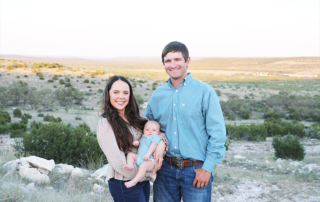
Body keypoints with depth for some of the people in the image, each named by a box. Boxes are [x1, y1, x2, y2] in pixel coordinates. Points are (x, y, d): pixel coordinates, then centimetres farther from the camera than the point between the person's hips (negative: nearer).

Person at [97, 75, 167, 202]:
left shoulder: (136, 116, 6)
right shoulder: (106, 124, -15)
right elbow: (117, 162, -19)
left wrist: (161, 142, -13)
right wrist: (146, 172, -11)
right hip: (124, 183, -6)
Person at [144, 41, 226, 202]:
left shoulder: (205, 92, -5)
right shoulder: (157, 95, 7)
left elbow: (217, 133, -7)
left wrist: (207, 168, -11)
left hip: (196, 170, -3)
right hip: (165, 169, 4)